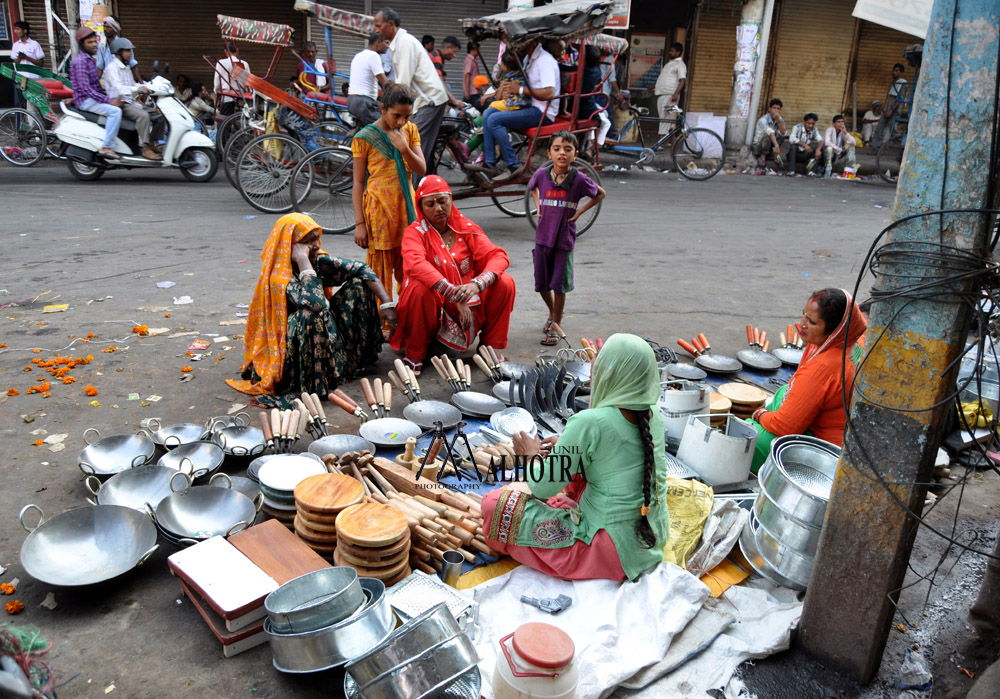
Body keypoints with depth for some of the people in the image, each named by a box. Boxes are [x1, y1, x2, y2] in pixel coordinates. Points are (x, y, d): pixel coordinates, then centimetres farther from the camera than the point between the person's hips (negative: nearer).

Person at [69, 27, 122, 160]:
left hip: (94, 98, 10)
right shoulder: (80, 61, -13)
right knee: (115, 111, -30)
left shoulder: (90, 59, 18)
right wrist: (108, 100, -26)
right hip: (85, 100, -10)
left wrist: (108, 97, 11)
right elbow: (85, 88, -22)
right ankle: (106, 148, -33)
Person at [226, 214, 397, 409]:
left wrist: (387, 304, -12)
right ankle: (317, 382, -22)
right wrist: (302, 259, -33)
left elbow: (362, 269, -3)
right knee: (311, 314, -39)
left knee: (359, 283, 0)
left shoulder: (318, 260, -5)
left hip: (326, 337, 7)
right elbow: (316, 302, -41)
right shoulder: (278, 278, -24)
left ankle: (359, 356, 8)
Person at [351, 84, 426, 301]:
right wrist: (359, 223, -10)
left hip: (406, 207, 4)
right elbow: (358, 183, -5)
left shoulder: (410, 130, 7)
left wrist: (404, 148, -16)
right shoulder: (365, 137, -5)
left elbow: (421, 170, 2)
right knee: (380, 272, 1)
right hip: (379, 210, -4)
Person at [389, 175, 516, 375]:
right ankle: (414, 354, -13)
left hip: (467, 307, 3)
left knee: (504, 283, -17)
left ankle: (490, 346, 1)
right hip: (433, 309, -3)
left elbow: (499, 256, -12)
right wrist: (455, 295, -40)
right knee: (419, 286, -33)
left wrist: (477, 284, -33)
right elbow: (415, 264, -30)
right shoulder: (415, 232, -7)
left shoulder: (466, 228, 2)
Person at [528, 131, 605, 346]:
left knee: (559, 285, 1)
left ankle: (555, 326, 16)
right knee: (541, 284, 12)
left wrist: (581, 211, -4)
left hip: (564, 240, -3)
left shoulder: (579, 179, -11)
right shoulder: (541, 174, -4)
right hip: (542, 237, 3)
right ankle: (552, 313, 40)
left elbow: (600, 194, 6)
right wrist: (538, 206, 6)